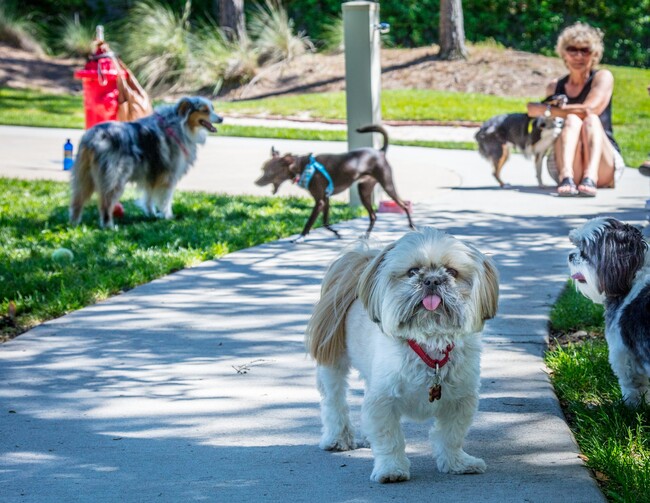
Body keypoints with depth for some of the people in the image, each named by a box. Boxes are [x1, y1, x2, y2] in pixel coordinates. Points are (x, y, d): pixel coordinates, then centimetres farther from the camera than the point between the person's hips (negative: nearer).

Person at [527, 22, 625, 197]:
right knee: (572, 120, -22)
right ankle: (566, 178, -48)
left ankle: (590, 178, -50)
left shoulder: (603, 77, 3)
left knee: (591, 120, -25)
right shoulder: (555, 87, 14)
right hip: (564, 164, 2)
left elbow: (589, 110, -14)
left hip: (604, 168, -2)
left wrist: (545, 110, -11)